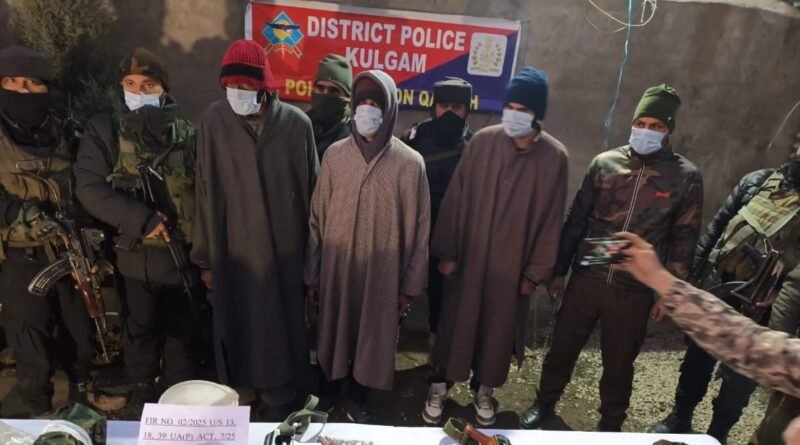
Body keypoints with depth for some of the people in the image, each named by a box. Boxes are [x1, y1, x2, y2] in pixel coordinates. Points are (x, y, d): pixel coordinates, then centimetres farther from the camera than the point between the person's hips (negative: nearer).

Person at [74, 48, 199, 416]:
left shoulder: (185, 133, 3)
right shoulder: (104, 130, -1)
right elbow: (89, 188, -10)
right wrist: (142, 218, -20)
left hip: (184, 252, 1)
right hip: (137, 253, -1)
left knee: (183, 331, 12)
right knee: (141, 330, 14)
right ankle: (142, 397, 35)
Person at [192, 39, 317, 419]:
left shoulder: (297, 123, -5)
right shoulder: (213, 120, -5)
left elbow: (310, 190, 2)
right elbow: (207, 192, -1)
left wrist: (310, 251, 5)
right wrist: (205, 257, 1)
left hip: (283, 250, 0)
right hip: (231, 251, 1)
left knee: (280, 327, 10)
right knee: (236, 328, 12)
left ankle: (278, 399, 31)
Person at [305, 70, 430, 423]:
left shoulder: (410, 163, -8)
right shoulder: (334, 155, -3)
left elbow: (418, 229, -4)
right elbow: (317, 218, 1)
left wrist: (410, 285, -3)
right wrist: (312, 275, 2)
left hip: (383, 273, -1)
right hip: (337, 269, 1)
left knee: (372, 340, 14)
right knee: (334, 335, 16)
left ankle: (357, 401, 38)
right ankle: (328, 396, 41)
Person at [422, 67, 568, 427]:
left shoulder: (554, 157, -8)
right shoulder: (482, 142, -8)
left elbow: (551, 220, -2)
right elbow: (456, 198, -4)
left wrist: (536, 271, -1)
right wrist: (446, 251, -4)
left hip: (513, 265, 0)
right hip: (468, 256, 0)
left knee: (497, 329, 14)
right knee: (455, 324, 11)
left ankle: (483, 391, 37)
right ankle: (439, 387, 32)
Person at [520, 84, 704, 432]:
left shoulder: (686, 177, -4)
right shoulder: (604, 163, -1)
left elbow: (683, 241, 0)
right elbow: (576, 220, 2)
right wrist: (559, 270, 3)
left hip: (635, 291, -1)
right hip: (586, 279, 1)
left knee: (619, 362, 15)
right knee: (562, 347, 13)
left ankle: (611, 423, 40)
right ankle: (545, 403, 38)